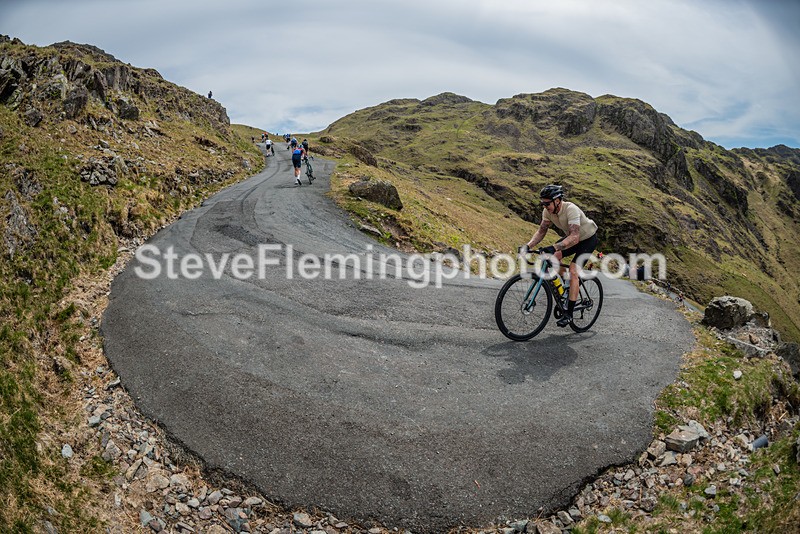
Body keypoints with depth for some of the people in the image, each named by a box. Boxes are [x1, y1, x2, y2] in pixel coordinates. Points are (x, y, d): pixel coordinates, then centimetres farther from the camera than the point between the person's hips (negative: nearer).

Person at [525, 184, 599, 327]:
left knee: (573, 271, -19)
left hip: (588, 238, -7)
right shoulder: (548, 211, -16)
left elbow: (574, 237, -46)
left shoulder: (571, 209, -37)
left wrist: (554, 247, -58)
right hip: (572, 237, 7)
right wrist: (528, 246, -24)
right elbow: (541, 231, -8)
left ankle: (569, 314, -13)